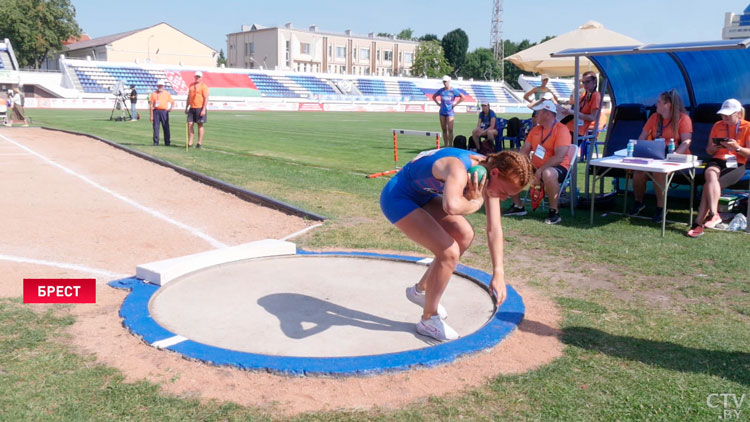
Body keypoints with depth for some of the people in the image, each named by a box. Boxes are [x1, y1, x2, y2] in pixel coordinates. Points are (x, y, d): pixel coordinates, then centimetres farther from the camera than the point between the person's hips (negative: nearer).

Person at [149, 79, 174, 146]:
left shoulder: (167, 93, 10)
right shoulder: (153, 94, 9)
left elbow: (172, 102, 15)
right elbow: (151, 105, 7)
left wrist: (171, 108, -5)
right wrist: (151, 115, 1)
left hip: (164, 111, 0)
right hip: (156, 111, 1)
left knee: (166, 127, 0)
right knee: (156, 127, -1)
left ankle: (167, 142, 6)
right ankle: (156, 142, 5)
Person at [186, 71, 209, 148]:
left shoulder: (204, 86, -6)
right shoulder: (191, 85, 14)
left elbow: (206, 98, -11)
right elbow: (189, 97, 20)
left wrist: (203, 109, -18)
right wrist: (186, 107, 16)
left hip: (200, 108, -6)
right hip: (192, 108, 6)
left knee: (200, 125, 1)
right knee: (190, 124, 1)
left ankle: (200, 143, 8)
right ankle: (190, 143, 5)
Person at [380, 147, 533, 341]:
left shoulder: (488, 171, -8)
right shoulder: (460, 169, -35)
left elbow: (494, 228, -5)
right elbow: (451, 206, -57)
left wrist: (498, 273, -10)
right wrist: (475, 202, -33)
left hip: (423, 195, 9)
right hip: (397, 198, -9)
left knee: (465, 235, 14)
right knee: (449, 253, -17)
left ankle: (420, 290, 28)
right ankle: (428, 320, 3)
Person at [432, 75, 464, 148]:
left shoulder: (453, 91, -3)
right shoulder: (441, 90, 6)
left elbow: (462, 97, -1)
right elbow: (434, 96, 21)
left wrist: (455, 104, -5)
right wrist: (438, 103, 8)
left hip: (450, 112, -4)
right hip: (442, 112, 4)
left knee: (450, 130, -12)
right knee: (444, 130, 7)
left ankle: (450, 146, -9)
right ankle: (445, 146, 14)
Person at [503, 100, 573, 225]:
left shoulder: (561, 130, -14)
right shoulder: (535, 130, 11)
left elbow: (559, 157, -24)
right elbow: (524, 151, 8)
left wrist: (540, 170, -29)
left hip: (557, 168, -8)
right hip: (535, 167, 8)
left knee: (548, 174, -42)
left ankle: (554, 212, -24)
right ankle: (518, 206, 14)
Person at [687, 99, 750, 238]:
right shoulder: (718, 126, 15)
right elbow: (709, 150, 17)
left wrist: (737, 147, -20)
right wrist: (713, 148, -6)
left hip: (736, 165, -3)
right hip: (717, 161, 3)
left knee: (709, 185, -30)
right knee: (710, 174, -35)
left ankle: (699, 223, -32)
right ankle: (713, 214, -43)